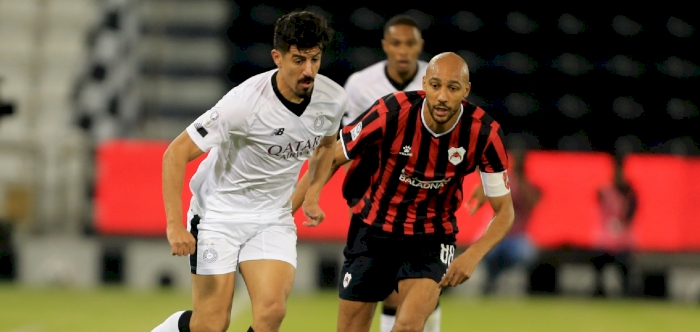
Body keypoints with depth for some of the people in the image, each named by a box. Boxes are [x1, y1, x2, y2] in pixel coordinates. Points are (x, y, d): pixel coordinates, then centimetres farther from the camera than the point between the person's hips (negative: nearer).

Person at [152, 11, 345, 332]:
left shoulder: (333, 99, -9)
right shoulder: (245, 102, -26)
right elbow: (176, 153, -22)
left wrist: (312, 195, 6)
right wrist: (174, 224, -27)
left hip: (273, 218, 4)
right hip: (218, 211, -4)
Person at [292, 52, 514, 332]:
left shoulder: (484, 133, -19)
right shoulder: (392, 112, -22)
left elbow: (504, 210, -9)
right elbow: (332, 159, -8)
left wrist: (473, 256, -25)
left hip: (431, 240, -1)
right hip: (372, 232, 1)